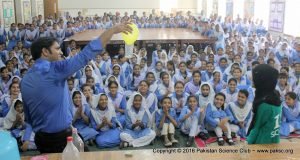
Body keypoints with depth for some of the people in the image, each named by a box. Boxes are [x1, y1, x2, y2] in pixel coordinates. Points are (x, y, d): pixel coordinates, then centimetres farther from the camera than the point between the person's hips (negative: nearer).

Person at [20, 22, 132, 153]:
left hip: (40, 138, 8)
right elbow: (85, 55, -24)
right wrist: (113, 30, -23)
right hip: (60, 137, -8)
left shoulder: (25, 79, 6)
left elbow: (28, 116, 13)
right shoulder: (53, 69, -18)